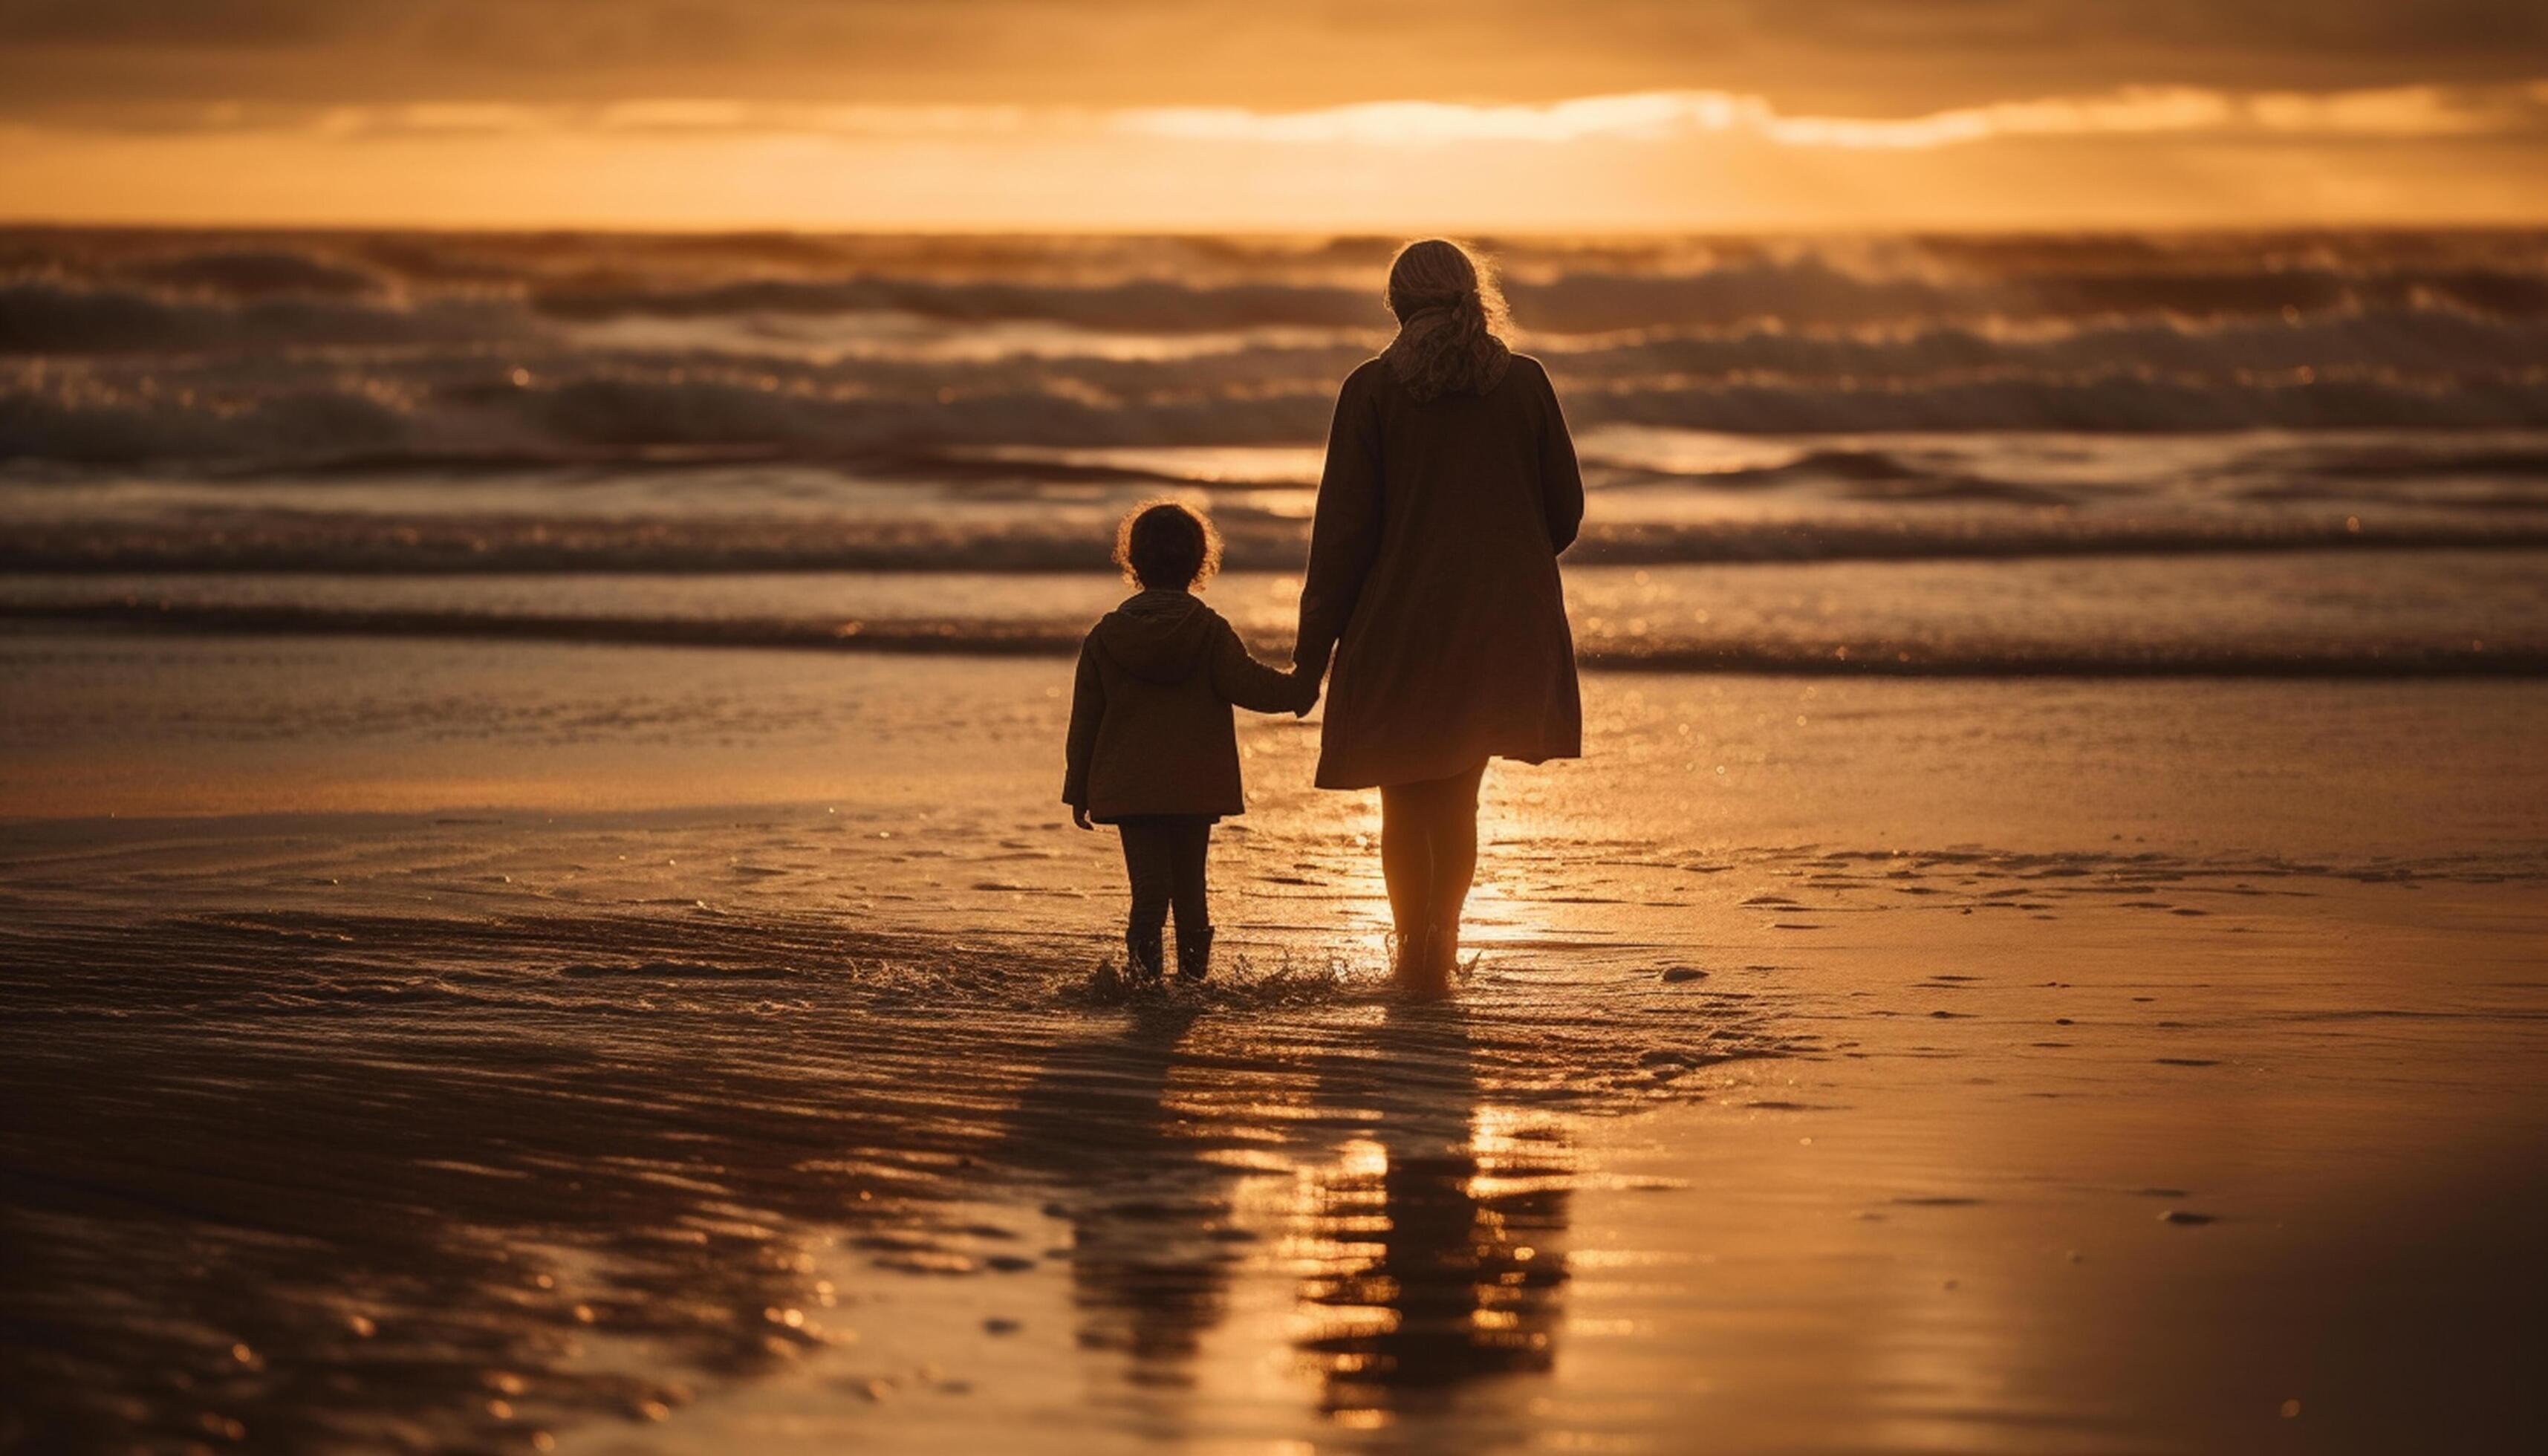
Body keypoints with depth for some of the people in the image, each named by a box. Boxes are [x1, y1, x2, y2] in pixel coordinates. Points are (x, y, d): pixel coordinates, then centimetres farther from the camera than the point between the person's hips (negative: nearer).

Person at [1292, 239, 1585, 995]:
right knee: (1458, 798, 14)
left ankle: (1415, 952, 9)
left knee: (1405, 804, 11)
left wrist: (1314, 646, -2)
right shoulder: (1525, 383, -1)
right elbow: (1565, 508, 4)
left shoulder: (1372, 391, -7)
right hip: (1502, 631, 2)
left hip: (1399, 627, -2)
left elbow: (1343, 528, -8)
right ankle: (1441, 949, 8)